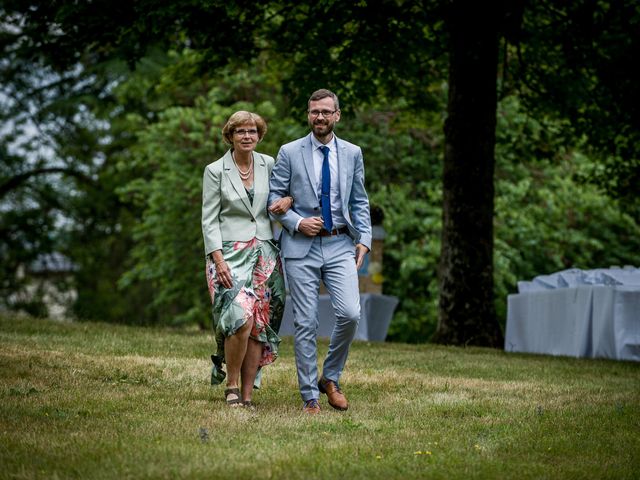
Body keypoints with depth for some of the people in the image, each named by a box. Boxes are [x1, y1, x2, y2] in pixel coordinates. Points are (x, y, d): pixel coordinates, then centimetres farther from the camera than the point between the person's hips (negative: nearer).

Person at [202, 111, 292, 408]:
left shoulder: (269, 165, 7)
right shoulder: (215, 171, -1)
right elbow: (209, 220, -3)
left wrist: (288, 199, -3)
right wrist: (218, 260, -13)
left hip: (264, 255, 4)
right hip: (230, 253, -4)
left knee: (259, 326, -1)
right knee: (241, 318, -21)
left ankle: (247, 395, 5)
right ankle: (231, 385, -3)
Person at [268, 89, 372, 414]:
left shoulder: (352, 153, 9)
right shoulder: (289, 153, 2)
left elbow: (360, 201, 13)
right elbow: (274, 198, 3)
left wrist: (364, 239, 2)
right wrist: (297, 223, -11)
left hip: (340, 245, 2)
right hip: (301, 246, -2)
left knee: (350, 313, -14)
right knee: (305, 323, -1)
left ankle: (330, 378, 8)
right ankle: (310, 398, 6)